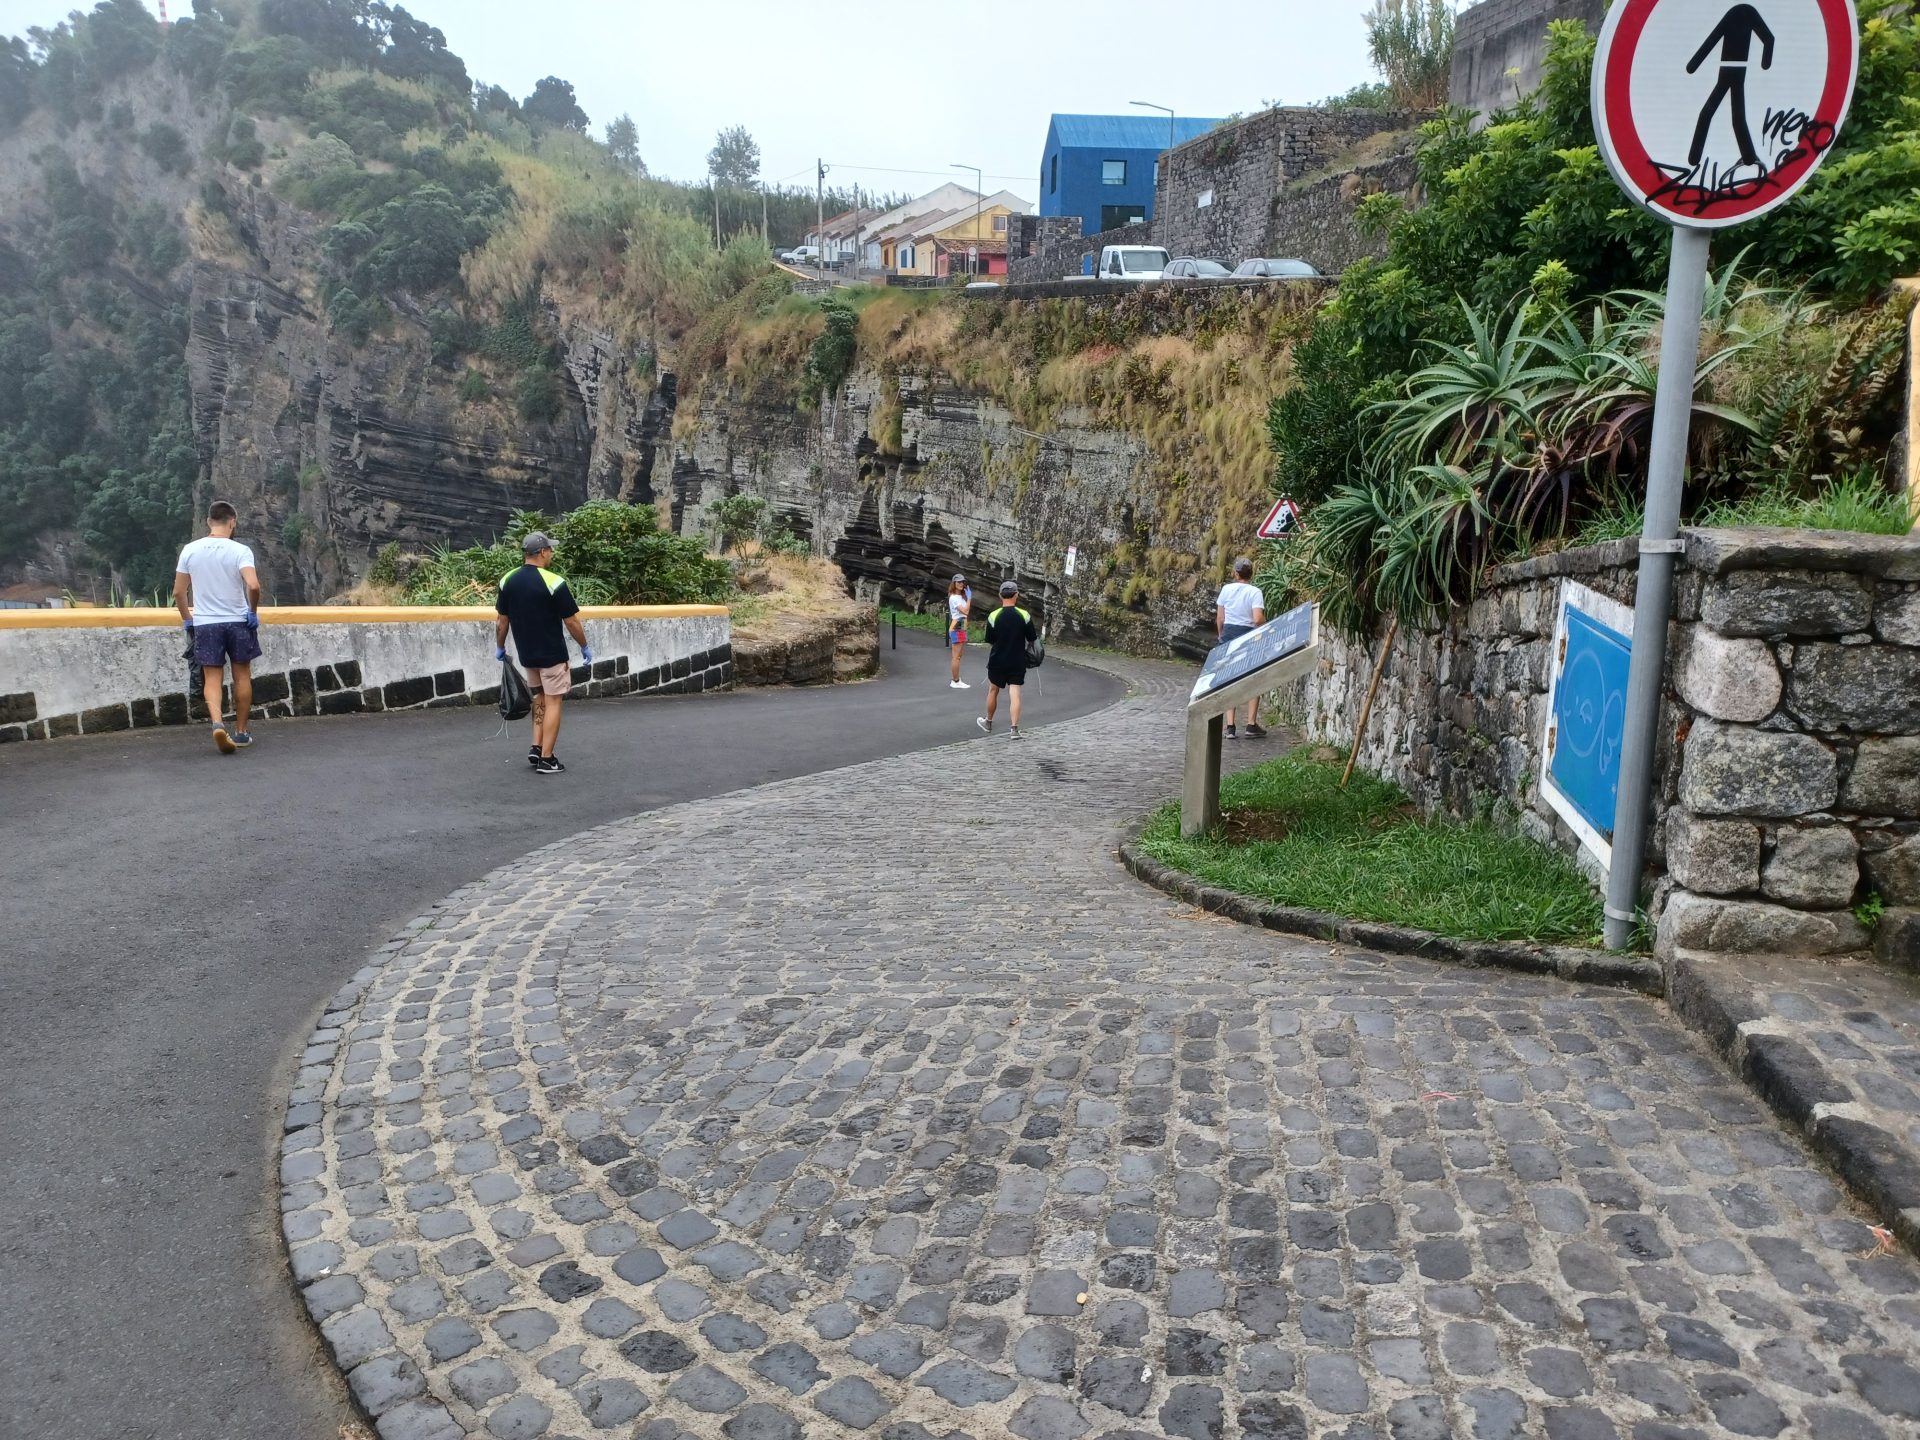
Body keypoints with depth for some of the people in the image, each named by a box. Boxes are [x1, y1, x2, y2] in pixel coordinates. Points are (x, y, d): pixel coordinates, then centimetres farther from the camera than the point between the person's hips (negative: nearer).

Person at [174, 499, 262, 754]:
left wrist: (187, 618, 18)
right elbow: (253, 586, -23)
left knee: (212, 678, 5)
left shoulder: (190, 550, 1)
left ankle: (218, 723, -19)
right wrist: (253, 611, -6)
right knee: (242, 676, 12)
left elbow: (178, 592, 4)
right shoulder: (240, 550, -9)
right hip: (238, 621, -2)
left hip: (205, 623, 2)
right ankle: (241, 732, 18)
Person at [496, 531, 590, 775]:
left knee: (539, 697, 24)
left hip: (526, 654, 6)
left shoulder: (508, 580, -2)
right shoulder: (554, 582, -18)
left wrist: (499, 647, 19)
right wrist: (585, 647, 0)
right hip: (552, 654, -6)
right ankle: (546, 759, 3)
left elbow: (502, 620, 5)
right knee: (552, 702, 2)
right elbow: (571, 621, -13)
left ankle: (536, 747, 17)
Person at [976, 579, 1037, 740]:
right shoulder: (1024, 616, -9)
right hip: (1018, 662, 0)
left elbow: (990, 642, -2)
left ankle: (988, 722, 33)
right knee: (1014, 694, 0)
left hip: (997, 660, 0)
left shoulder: (993, 616, -11)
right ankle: (1014, 728, -8)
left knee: (993, 690, 18)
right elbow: (1032, 640, -1)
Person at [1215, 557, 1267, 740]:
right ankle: (1251, 725, 8)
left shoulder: (1226, 589, 2)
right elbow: (1258, 619, -18)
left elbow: (1219, 618, 5)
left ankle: (1230, 727, 3)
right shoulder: (1255, 592, -8)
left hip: (1228, 634, 3)